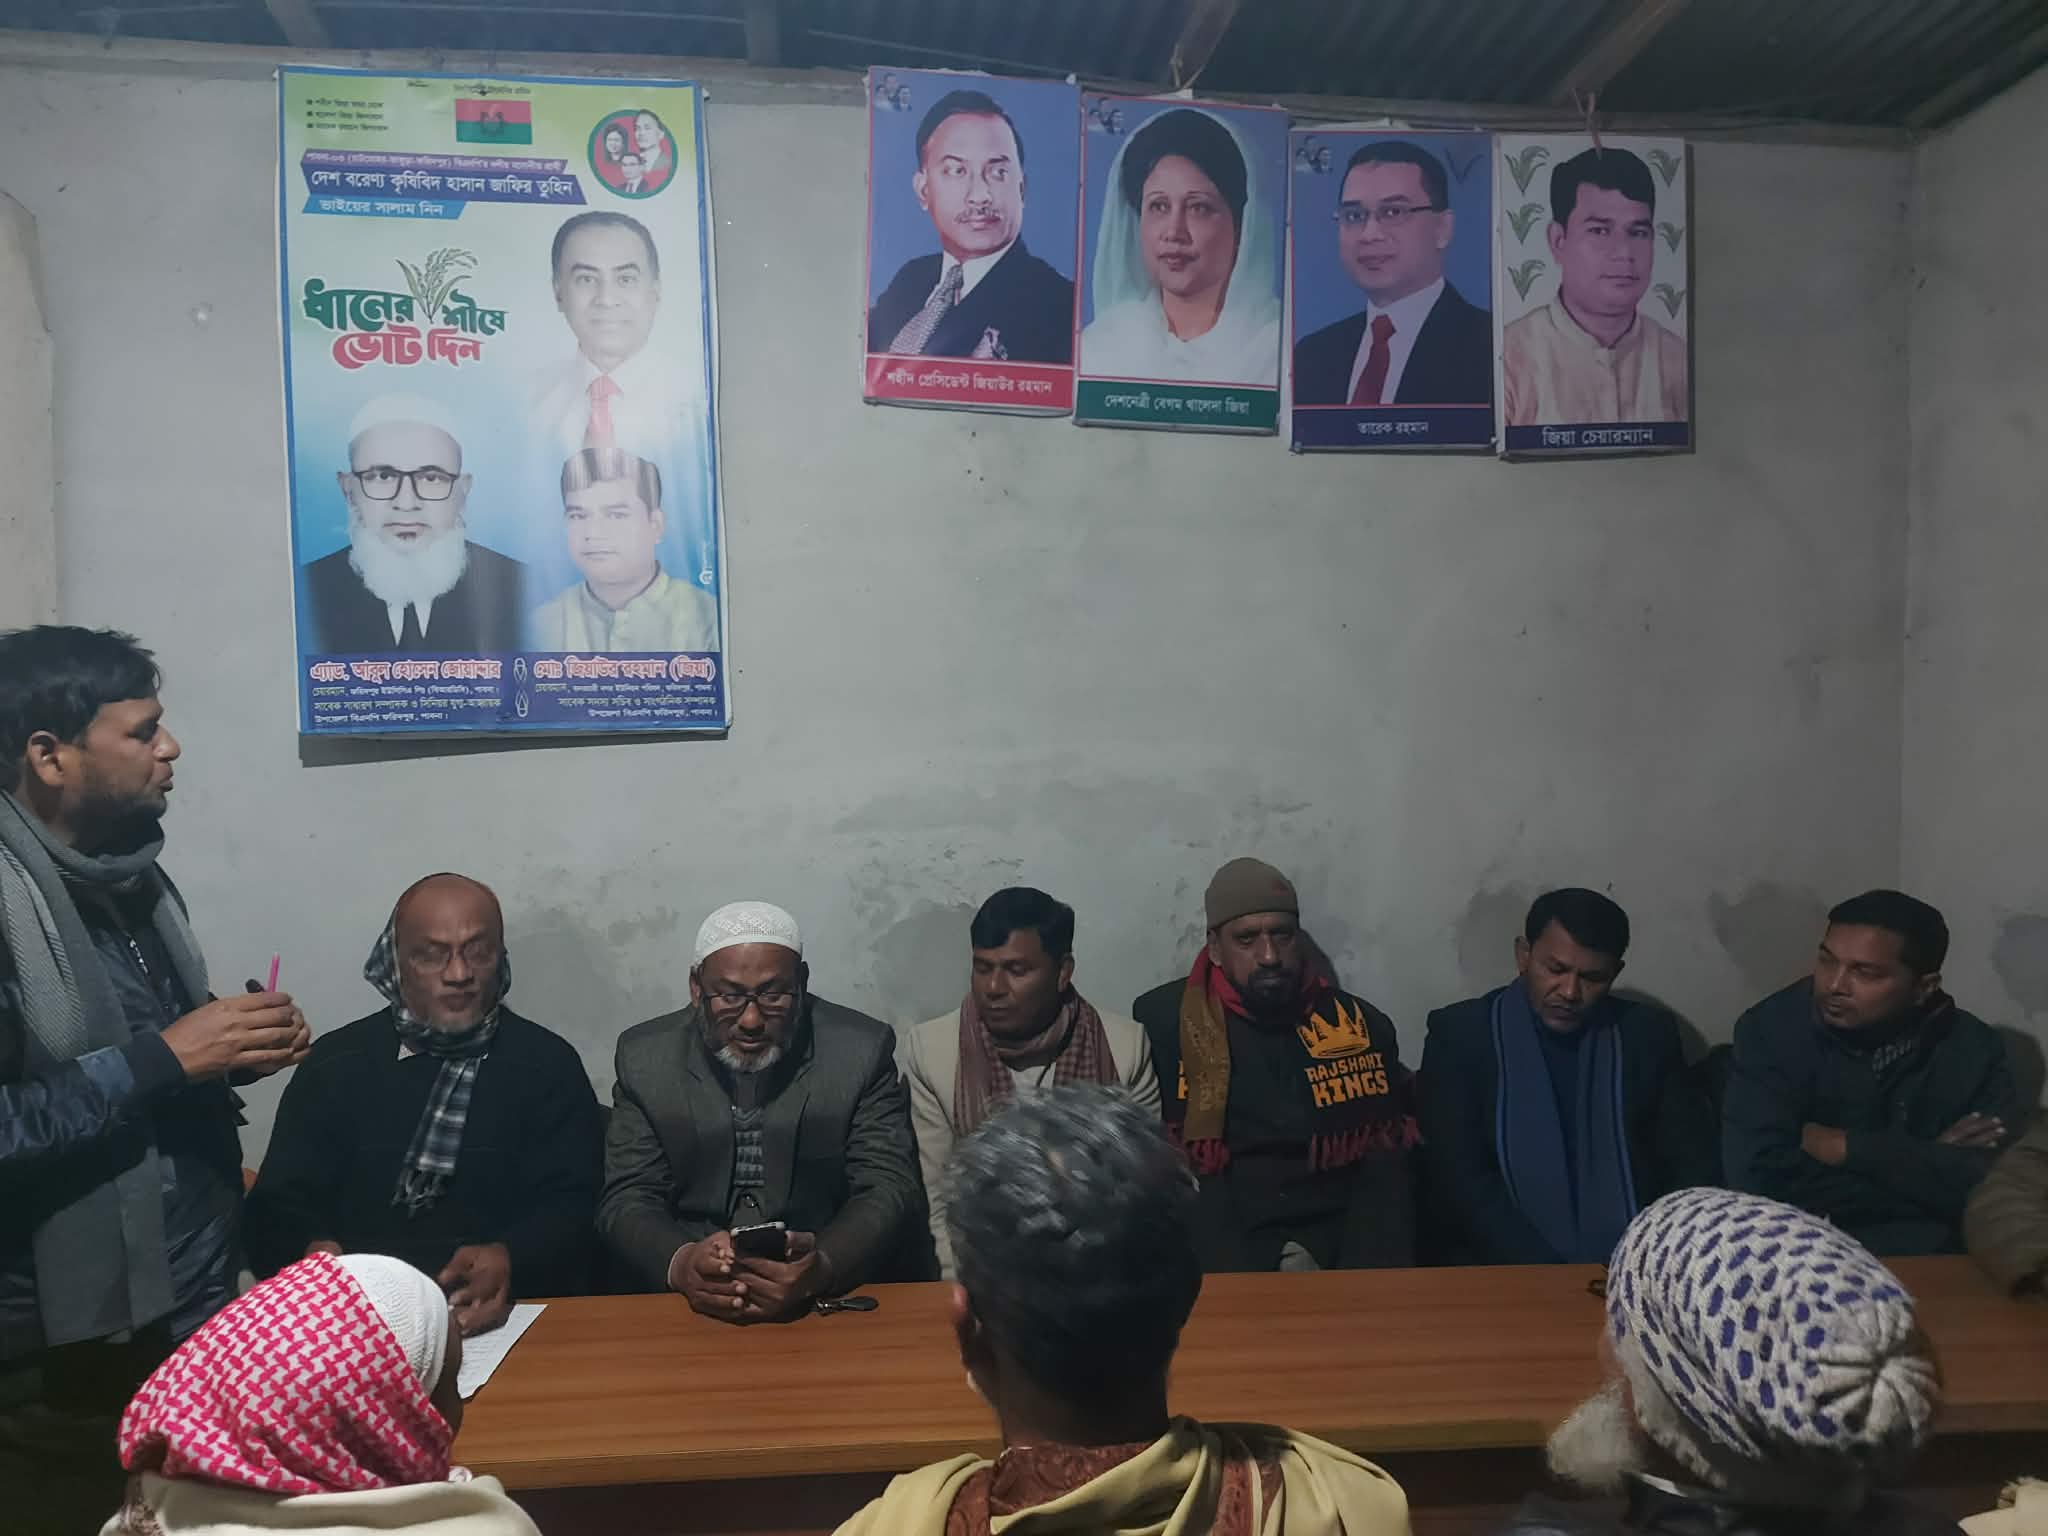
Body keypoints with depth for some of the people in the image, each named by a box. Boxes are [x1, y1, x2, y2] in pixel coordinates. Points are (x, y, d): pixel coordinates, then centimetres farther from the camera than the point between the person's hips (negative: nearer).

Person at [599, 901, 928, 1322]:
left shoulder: (862, 1049, -5)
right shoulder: (646, 1056, 1)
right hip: (690, 1304, 2)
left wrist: (822, 1269, -27)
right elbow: (628, 1198, -1)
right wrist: (680, 1264, -22)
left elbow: (890, 1190, -7)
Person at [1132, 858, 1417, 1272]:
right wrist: (1230, 1269, -12)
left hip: (1337, 1232, 2)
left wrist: (1367, 1272, -9)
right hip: (1220, 1242, -2)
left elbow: (1387, 1161, 7)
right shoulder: (1164, 1020, 0)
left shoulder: (1361, 1024, 9)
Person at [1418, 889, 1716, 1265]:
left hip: (1634, 1268, 3)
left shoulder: (1648, 1034, 8)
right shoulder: (1460, 1033, -1)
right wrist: (1547, 1275, -17)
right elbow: (1457, 1177, -7)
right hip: (1508, 1269, -2)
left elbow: (1692, 1164, 7)